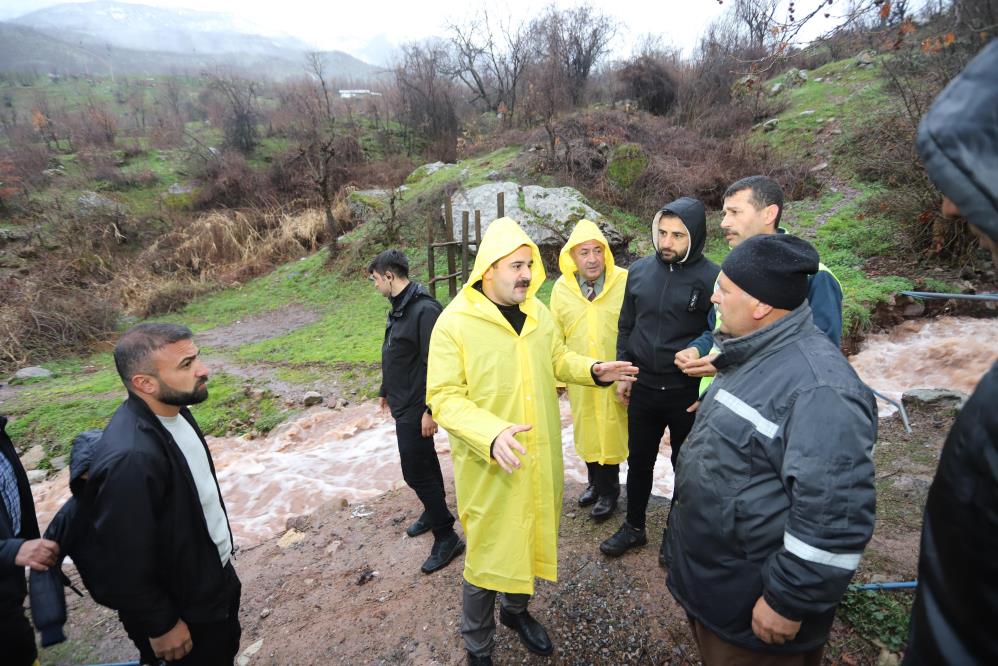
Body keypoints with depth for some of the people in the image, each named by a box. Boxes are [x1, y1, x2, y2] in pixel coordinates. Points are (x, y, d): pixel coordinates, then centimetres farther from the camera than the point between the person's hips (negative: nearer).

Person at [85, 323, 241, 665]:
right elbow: (125, 564, -26)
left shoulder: (173, 411, -9)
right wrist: (161, 626, -13)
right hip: (182, 606, -7)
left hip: (215, 574, 7)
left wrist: (221, 560, 15)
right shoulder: (129, 458, -35)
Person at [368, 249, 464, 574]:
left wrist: (430, 409, -24)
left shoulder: (425, 310, -23)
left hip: (416, 408, -10)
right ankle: (434, 513, 41)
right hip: (403, 403, 10)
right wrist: (386, 390, 24)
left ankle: (447, 537, 12)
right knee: (424, 461, 22)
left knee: (416, 470, -3)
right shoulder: (399, 307, 8)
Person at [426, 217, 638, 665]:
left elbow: (557, 360, 16)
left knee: (530, 536, 22)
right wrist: (491, 433, -34)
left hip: (541, 455, 6)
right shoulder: (455, 322, -17)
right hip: (489, 464, -5)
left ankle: (516, 609, 50)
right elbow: (443, 396, -19)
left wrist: (593, 371, -4)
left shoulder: (538, 312, 2)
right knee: (487, 551, 8)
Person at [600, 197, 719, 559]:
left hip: (688, 393, -3)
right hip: (642, 388, 4)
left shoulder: (711, 277, -13)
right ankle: (634, 526, 38)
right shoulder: (639, 270, 0)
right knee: (639, 461, 17)